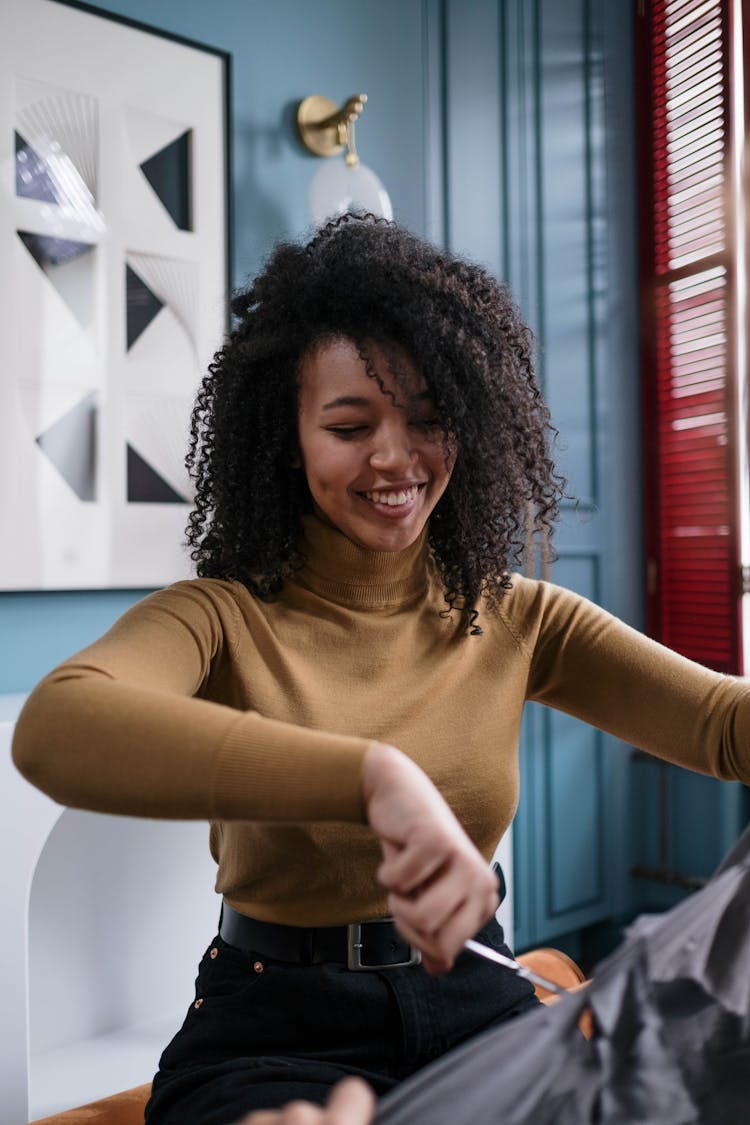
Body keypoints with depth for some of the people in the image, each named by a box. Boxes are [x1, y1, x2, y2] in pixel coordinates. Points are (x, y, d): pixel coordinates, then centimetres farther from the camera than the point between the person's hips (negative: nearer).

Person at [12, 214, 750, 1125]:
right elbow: (53, 731, -31)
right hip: (275, 1030, -5)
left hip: (477, 1005, 5)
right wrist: (374, 774, -42)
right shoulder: (227, 617, -9)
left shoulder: (516, 620, 2)